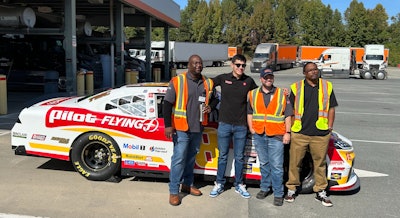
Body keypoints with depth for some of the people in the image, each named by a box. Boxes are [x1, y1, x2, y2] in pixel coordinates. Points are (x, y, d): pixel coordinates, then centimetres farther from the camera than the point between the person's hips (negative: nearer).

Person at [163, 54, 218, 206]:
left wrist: (210, 106, 0)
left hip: (198, 129, 5)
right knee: (179, 159, -6)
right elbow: (167, 104, -10)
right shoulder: (177, 81, -8)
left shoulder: (208, 83, 7)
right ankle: (174, 191, 4)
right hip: (181, 129, -5)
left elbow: (215, 98, 23)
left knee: (191, 158, 17)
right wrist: (168, 125, -16)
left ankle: (187, 185, 32)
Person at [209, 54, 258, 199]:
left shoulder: (249, 81, 4)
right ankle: (219, 184, 21)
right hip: (224, 124, 0)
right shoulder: (223, 78, 1)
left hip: (241, 126, 1)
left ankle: (239, 185, 23)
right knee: (223, 156, 9)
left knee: (239, 157, 9)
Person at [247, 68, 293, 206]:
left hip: (276, 136, -3)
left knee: (277, 166, -2)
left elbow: (288, 115, 3)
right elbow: (250, 113, 17)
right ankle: (264, 188, 29)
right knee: (264, 164, 15)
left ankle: (278, 194, 8)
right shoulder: (253, 94, 9)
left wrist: (287, 132, -3)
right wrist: (251, 128, 6)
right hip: (259, 135, 3)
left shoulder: (282, 94, 2)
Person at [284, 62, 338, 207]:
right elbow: (291, 110, 9)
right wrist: (291, 128, 4)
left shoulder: (327, 86, 10)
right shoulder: (296, 88, 6)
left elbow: (331, 108, 12)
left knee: (320, 163, 8)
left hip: (320, 134, 1)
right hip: (299, 133, -1)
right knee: (294, 162, 6)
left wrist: (329, 128, 5)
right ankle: (291, 189, 21)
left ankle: (321, 192, 21)